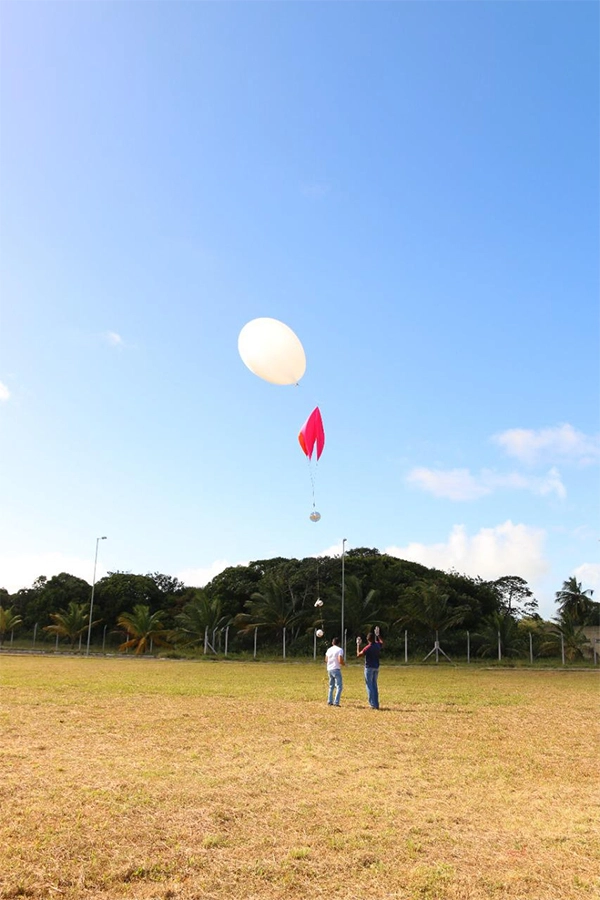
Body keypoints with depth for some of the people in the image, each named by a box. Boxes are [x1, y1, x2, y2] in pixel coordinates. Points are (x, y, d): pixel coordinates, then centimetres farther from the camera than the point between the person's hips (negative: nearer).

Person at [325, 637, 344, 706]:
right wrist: (344, 664, 1)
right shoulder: (340, 650, -9)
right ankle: (336, 702, -10)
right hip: (336, 669, -7)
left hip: (329, 669, 7)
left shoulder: (329, 649, 10)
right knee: (339, 686, -2)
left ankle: (329, 701, 16)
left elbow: (326, 660, 15)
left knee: (331, 686, 17)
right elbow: (340, 661, -18)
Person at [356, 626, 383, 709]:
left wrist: (358, 645, -1)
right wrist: (377, 635, 33)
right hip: (376, 668, 6)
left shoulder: (367, 648, -18)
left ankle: (372, 704, -7)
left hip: (369, 668, -6)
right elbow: (381, 642, 25)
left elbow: (358, 654, -8)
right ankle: (376, 704, 14)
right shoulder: (378, 645, 0)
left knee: (369, 686, -2)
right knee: (374, 685, 14)